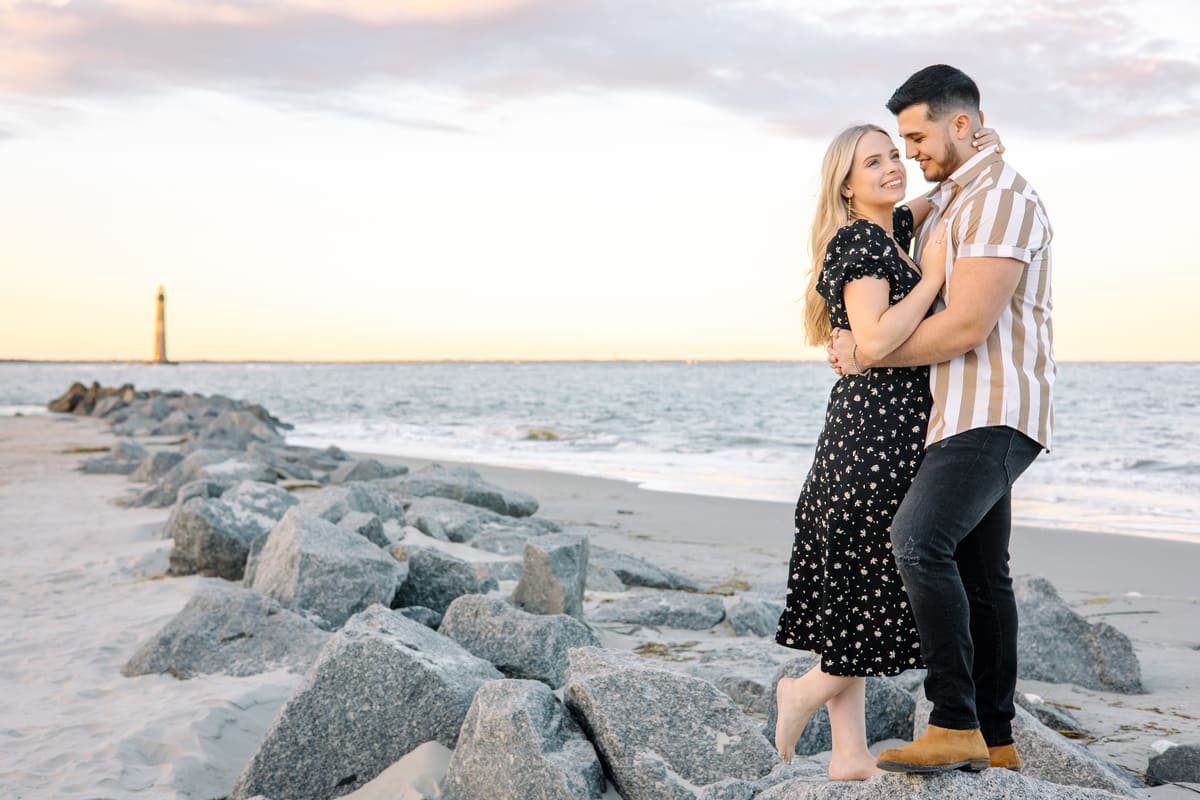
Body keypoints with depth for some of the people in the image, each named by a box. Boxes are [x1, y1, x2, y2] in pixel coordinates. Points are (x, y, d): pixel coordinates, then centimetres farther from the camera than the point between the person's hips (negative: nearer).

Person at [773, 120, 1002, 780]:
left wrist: (981, 147, 13)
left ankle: (850, 753, 14)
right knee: (881, 592, -2)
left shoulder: (890, 230, 15)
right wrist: (933, 275, -13)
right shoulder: (859, 241, -11)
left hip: (883, 433, 9)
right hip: (878, 431, -9)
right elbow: (876, 340, -23)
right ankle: (802, 694, 16)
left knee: (858, 593, 8)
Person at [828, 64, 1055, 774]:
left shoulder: (1000, 197, -13)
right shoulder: (947, 201, 20)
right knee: (980, 576, 10)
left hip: (994, 410, -11)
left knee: (920, 539, -27)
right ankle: (995, 743, 17)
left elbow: (966, 327, -22)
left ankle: (956, 725, -23)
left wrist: (868, 357, -10)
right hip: (966, 415, 11)